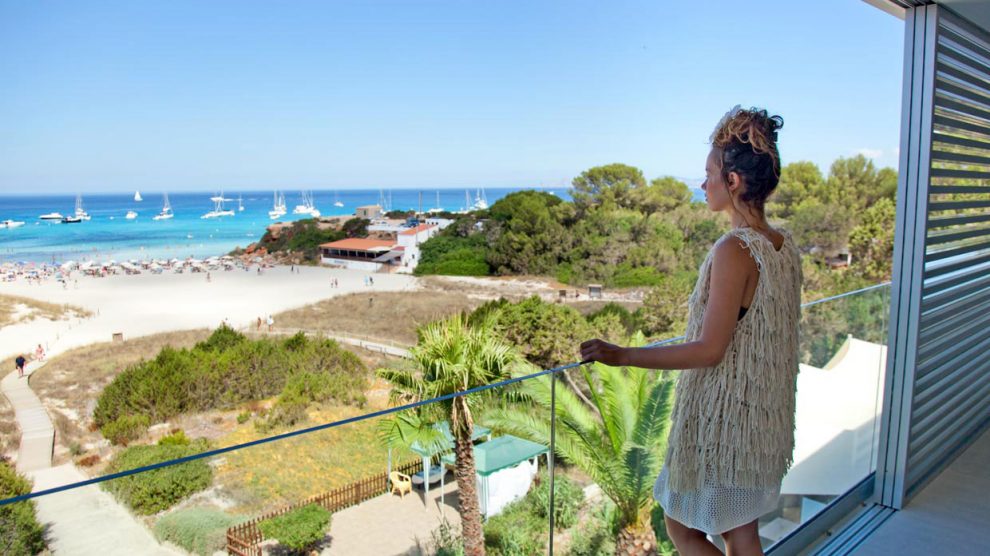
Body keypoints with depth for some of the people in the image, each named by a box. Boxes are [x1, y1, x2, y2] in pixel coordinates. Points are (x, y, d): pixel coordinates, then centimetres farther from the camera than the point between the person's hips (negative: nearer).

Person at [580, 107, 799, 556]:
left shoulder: (734, 250, -23)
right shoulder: (785, 247, 3)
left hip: (723, 423, -9)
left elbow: (710, 350, -24)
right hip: (764, 419, 9)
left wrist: (622, 355, -19)